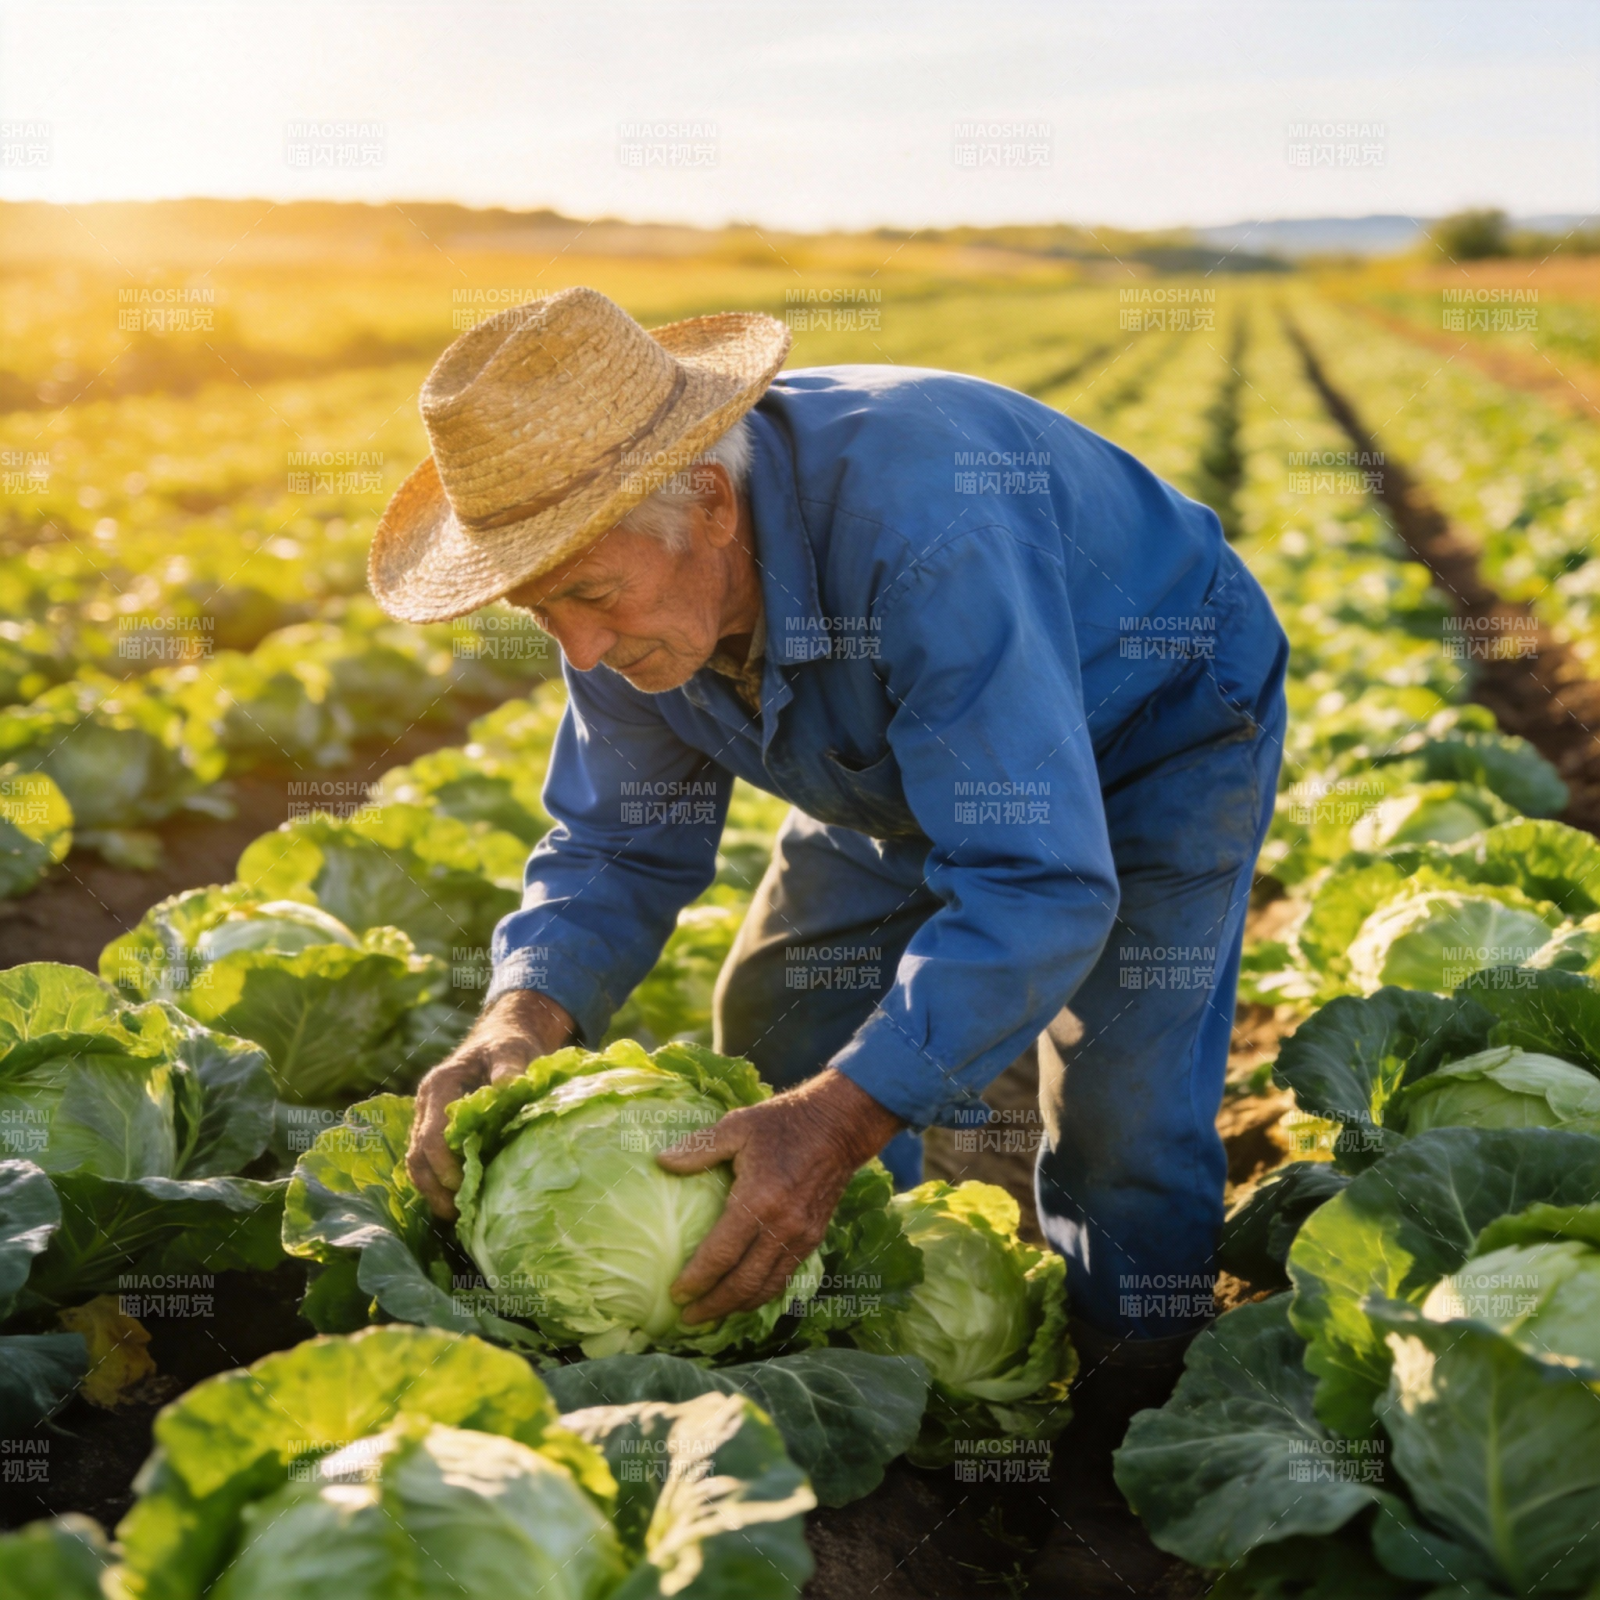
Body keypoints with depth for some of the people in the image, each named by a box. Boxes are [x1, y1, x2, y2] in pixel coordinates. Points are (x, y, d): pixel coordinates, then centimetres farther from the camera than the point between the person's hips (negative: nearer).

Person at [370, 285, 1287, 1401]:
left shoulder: (927, 528, -46)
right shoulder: (625, 575, -21)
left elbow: (1038, 885, -46)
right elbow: (618, 846, -11)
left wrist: (838, 1121, -54)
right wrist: (523, 1019, -31)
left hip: (1153, 731, -6)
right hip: (914, 760, 7)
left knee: (1123, 1124, -17)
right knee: (775, 1052, 2)